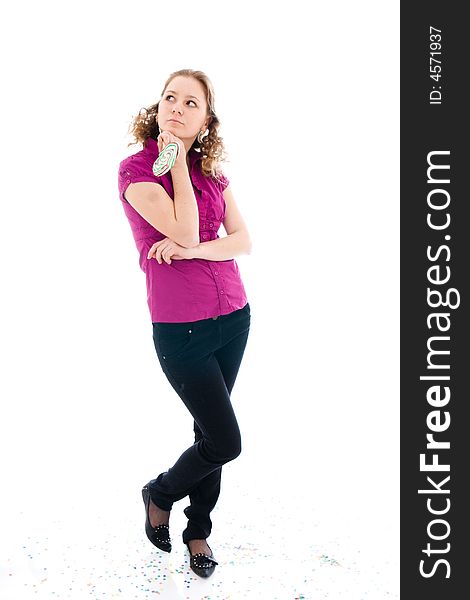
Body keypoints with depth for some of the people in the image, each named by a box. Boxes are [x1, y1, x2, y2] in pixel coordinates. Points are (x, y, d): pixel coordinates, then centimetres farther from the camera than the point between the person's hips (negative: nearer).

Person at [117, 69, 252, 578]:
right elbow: (185, 231, -20)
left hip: (233, 316, 5)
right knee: (225, 441, -3)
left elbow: (243, 242, 0)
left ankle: (198, 529, 34)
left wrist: (191, 250, -17)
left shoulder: (212, 173, 7)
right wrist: (175, 158, -14)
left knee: (210, 431, 14)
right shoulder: (135, 169, -9)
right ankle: (159, 493, 26)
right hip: (180, 329, -5)